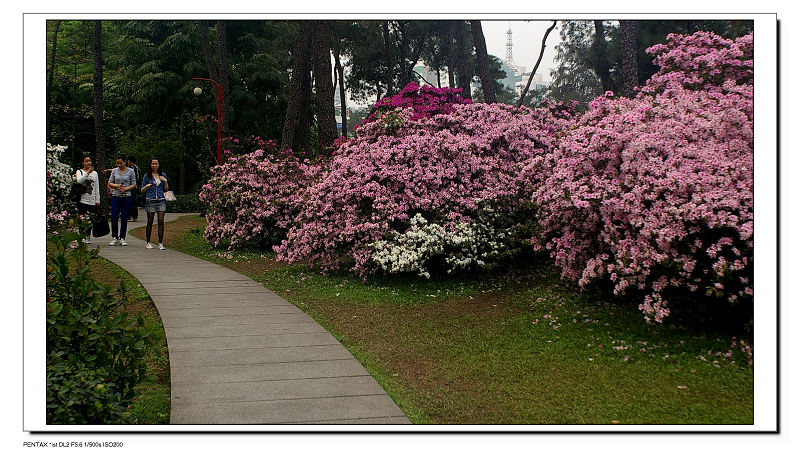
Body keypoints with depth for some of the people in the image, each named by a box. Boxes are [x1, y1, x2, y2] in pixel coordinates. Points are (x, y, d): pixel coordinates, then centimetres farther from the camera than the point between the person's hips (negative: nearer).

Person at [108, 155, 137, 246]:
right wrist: (116, 186, -10)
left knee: (124, 218, 2)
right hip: (115, 196, 1)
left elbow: (134, 185, 4)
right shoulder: (114, 171, 8)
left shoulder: (130, 171, 3)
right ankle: (114, 237, 8)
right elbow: (110, 183, 11)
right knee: (114, 217, -6)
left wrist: (125, 188, -13)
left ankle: (122, 238, 11)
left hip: (126, 197, -1)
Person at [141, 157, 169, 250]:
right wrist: (147, 186, -12)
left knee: (161, 222, -5)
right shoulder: (147, 176, 6)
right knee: (150, 222, 2)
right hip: (150, 201, -1)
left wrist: (165, 182, -1)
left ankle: (160, 243, -1)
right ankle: (148, 243, 12)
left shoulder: (163, 175, 12)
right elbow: (142, 190, 8)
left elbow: (166, 190, 16)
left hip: (161, 201, 1)